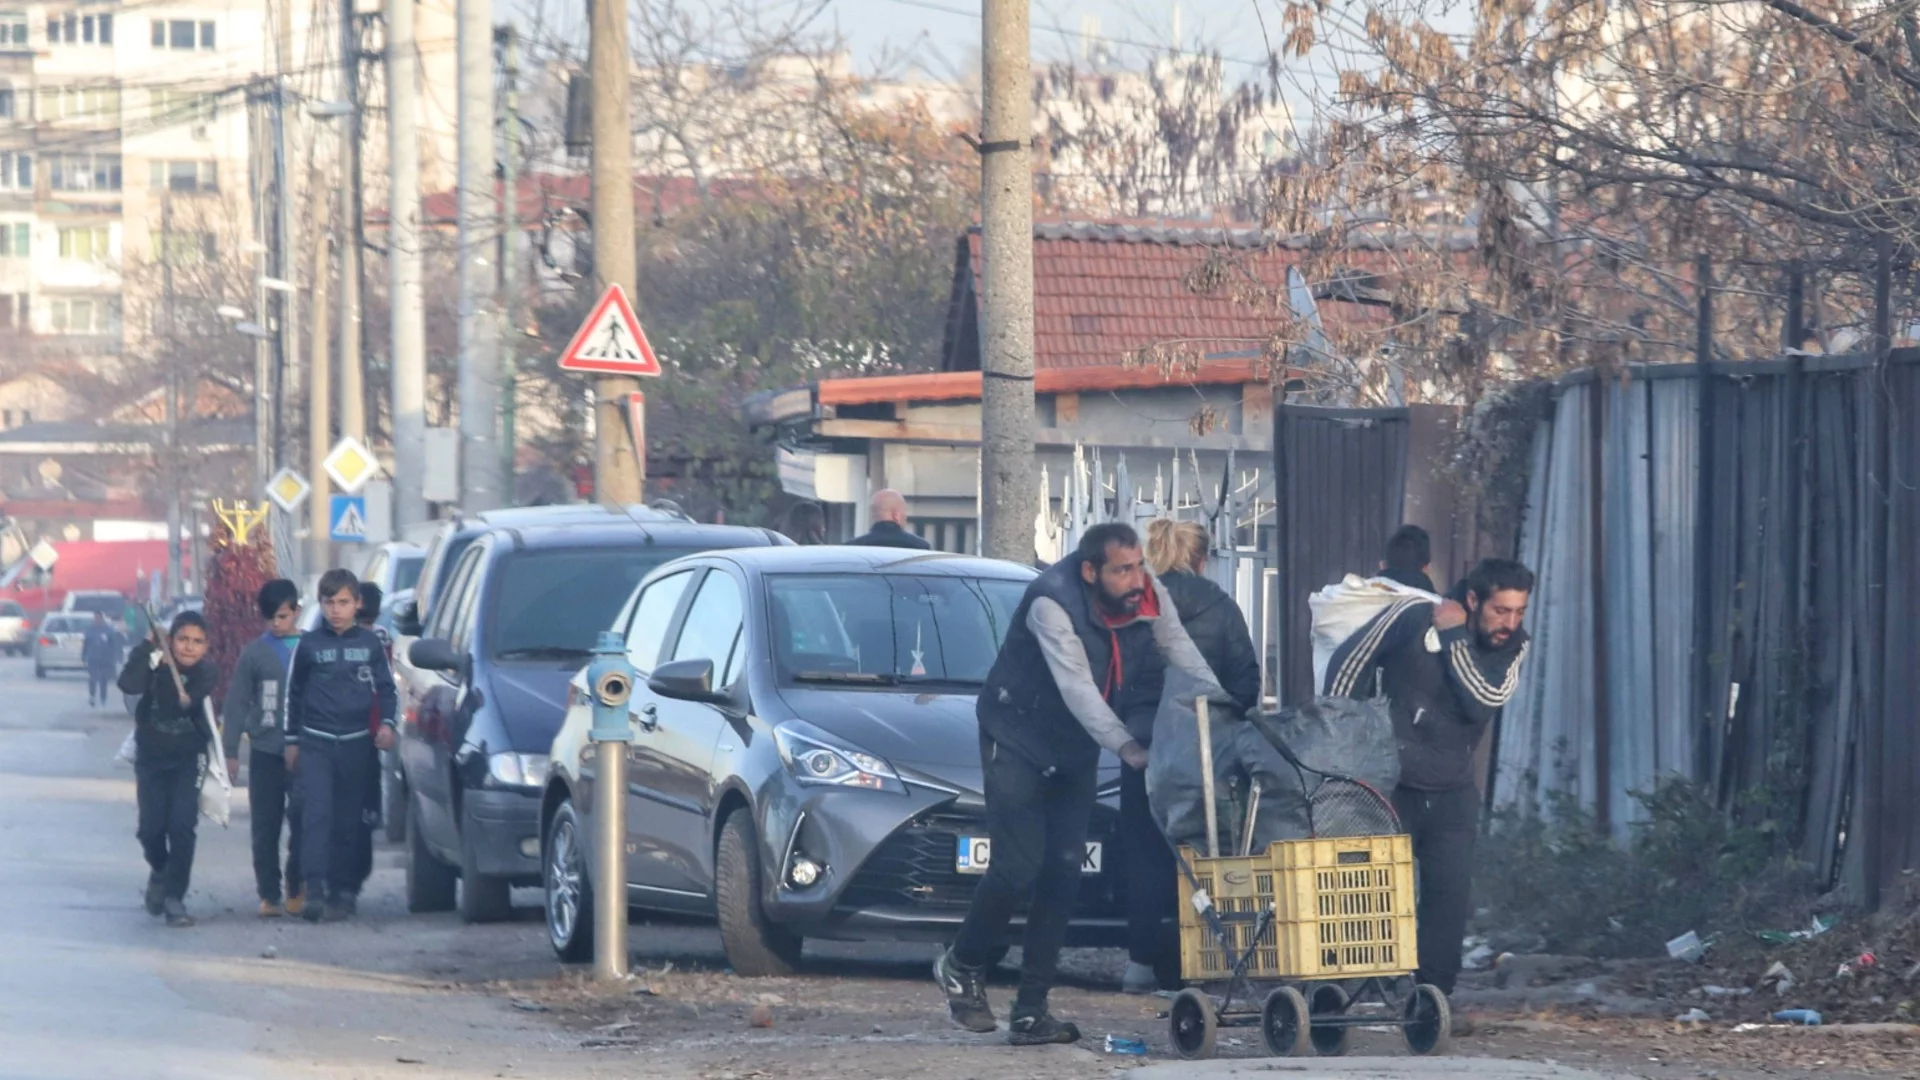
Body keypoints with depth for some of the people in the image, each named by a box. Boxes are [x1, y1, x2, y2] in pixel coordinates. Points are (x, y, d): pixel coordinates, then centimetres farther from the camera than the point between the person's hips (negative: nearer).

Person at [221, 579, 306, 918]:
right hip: (266, 752, 0)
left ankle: (296, 890, 11)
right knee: (266, 828, 2)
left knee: (303, 825, -3)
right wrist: (231, 751, 2)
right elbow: (236, 703, 5)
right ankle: (269, 895, 8)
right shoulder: (254, 652, 3)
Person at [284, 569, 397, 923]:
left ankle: (345, 891, 9)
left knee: (349, 822, 4)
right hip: (316, 744, -1)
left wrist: (386, 723, -5)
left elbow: (385, 688, 12)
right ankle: (315, 891, -18)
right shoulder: (309, 645, 4)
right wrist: (292, 741, 12)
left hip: (356, 744, 1)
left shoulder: (370, 644, 5)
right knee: (316, 817, -12)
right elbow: (294, 693, 12)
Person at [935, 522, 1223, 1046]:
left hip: (1076, 747, 6)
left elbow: (1185, 657, -8)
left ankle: (1031, 1010, 1)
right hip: (1018, 739, -6)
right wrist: (1127, 747, -45)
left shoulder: (1150, 598, -12)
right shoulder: (1052, 604, -30)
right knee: (1019, 866, -13)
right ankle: (962, 966, 14)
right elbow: (1077, 688, -36)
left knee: (1064, 870, -2)